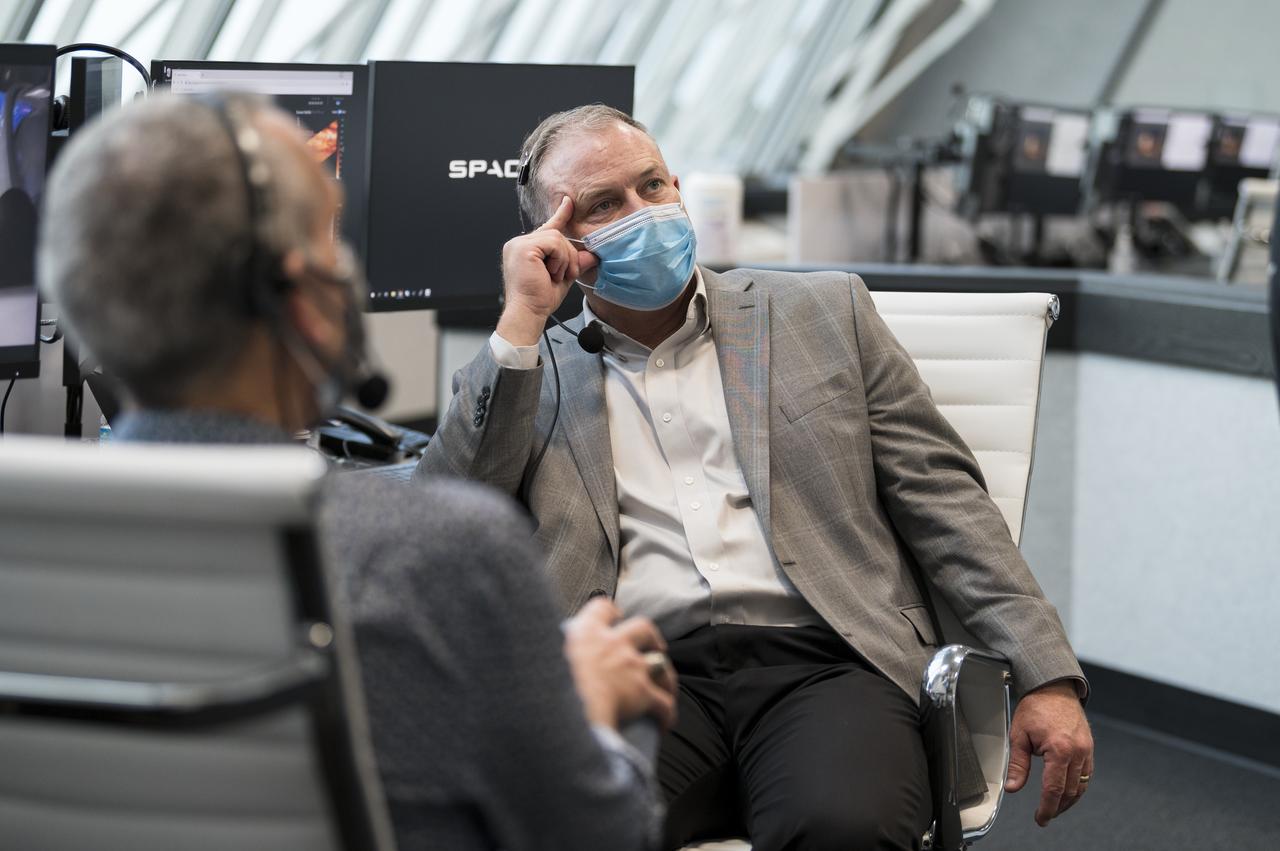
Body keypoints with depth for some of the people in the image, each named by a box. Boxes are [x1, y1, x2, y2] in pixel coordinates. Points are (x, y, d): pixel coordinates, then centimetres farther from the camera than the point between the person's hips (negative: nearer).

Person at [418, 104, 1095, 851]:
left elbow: (943, 500, 13)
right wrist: (522, 323, 2)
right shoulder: (520, 375, 18)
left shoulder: (825, 313, 18)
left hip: (825, 660, 1)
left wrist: (1047, 676, 1)